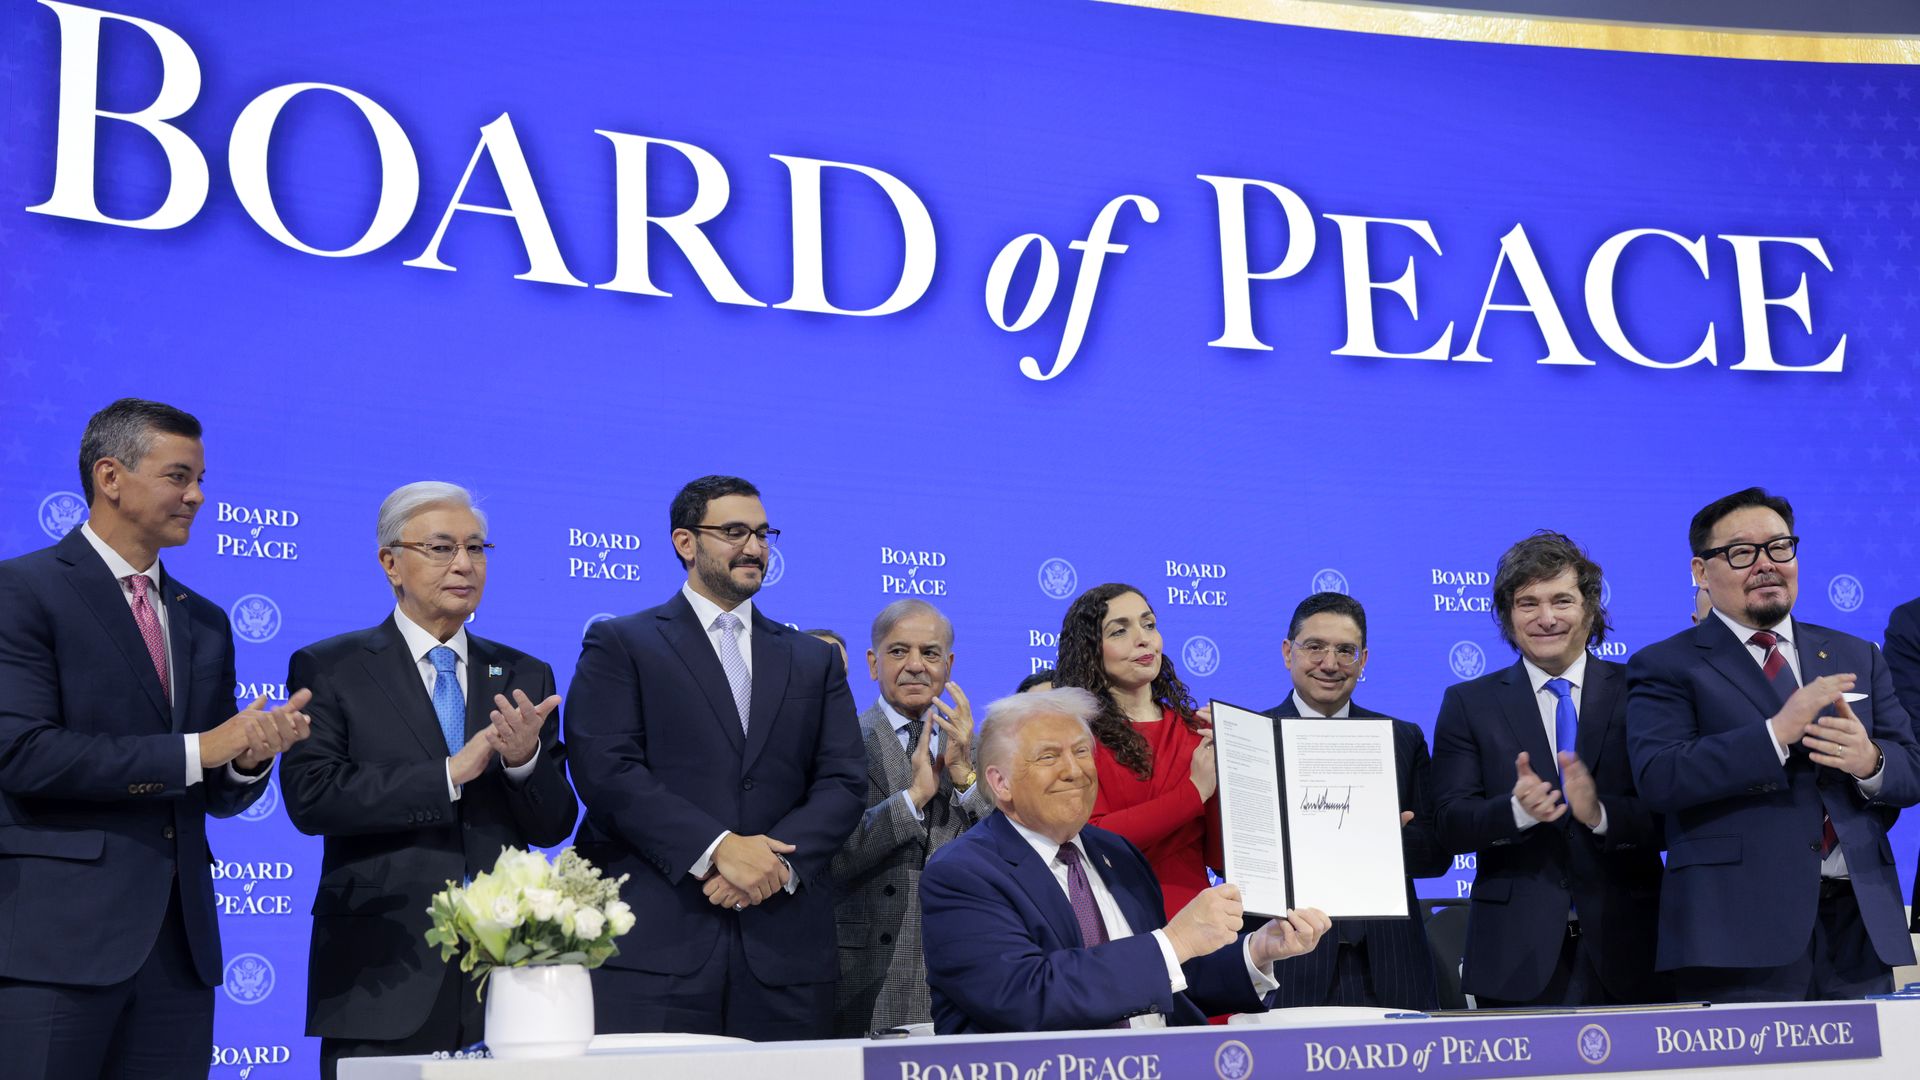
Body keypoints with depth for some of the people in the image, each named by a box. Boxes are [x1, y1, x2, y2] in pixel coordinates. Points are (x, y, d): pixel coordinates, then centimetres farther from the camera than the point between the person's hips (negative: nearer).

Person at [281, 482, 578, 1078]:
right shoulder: (327, 669, 3)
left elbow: (553, 826, 8)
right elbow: (310, 796, -11)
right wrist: (450, 773, -15)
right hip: (384, 981, -3)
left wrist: (525, 759, -13)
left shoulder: (524, 677, 12)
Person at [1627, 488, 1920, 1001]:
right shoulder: (1666, 667, 2)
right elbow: (1659, 778, -13)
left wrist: (1870, 762, -11)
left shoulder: (1857, 658, 18)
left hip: (1861, 925, 5)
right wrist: (1776, 733, -20)